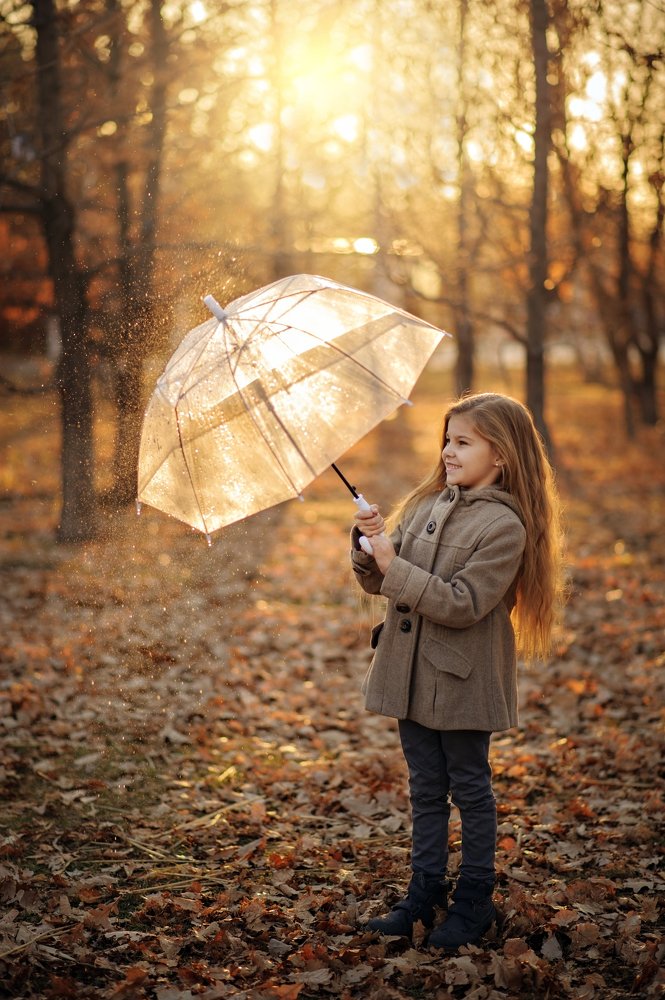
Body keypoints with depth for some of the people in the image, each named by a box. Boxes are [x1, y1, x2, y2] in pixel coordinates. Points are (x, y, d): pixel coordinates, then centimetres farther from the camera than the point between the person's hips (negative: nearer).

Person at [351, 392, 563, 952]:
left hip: (462, 679, -6)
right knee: (426, 790, 14)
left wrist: (396, 567, -25)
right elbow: (376, 581, 7)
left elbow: (463, 603, -23)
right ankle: (425, 895, 25)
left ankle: (475, 901, 21)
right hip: (412, 674, 6)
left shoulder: (503, 526, -14)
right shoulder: (426, 504, 7)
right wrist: (370, 544, -13)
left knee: (470, 789, 8)